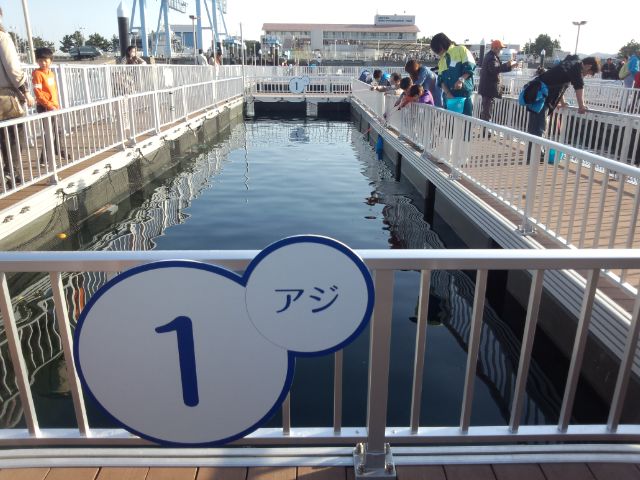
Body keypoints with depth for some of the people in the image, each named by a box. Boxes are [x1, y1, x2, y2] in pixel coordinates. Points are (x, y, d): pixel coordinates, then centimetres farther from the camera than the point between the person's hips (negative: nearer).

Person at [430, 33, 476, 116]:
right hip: (449, 96, 6)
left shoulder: (461, 50, 5)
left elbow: (470, 66, -7)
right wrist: (448, 93, -7)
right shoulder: (442, 60, 21)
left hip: (464, 93, -6)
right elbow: (441, 80, 10)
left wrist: (461, 80, -23)